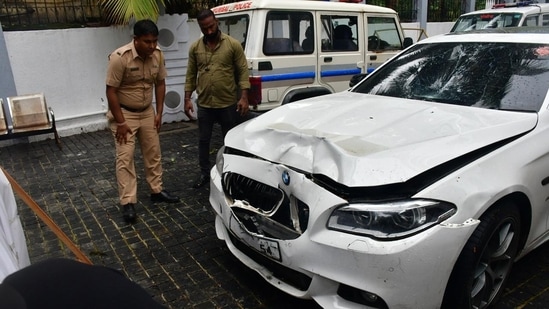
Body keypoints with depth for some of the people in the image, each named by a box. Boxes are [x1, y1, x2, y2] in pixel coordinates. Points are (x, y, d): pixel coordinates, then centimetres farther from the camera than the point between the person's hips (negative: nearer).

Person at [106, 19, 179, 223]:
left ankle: (157, 191, 25)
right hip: (124, 113, -5)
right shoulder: (120, 57, -25)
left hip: (147, 112, 6)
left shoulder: (157, 55, -8)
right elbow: (111, 91, -21)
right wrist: (121, 122, -20)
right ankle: (128, 203, 1)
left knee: (153, 153, 11)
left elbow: (160, 83, 4)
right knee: (125, 157, -5)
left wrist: (159, 112, 1)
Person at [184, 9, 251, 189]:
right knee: (203, 140, 11)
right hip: (204, 104, 3)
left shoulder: (233, 45, -5)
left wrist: (243, 97, -13)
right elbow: (191, 75, 9)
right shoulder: (195, 48, 4)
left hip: (228, 103, -3)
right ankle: (204, 174, 27)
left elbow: (243, 72, -5)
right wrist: (187, 98, 3)